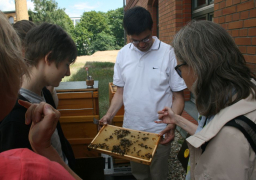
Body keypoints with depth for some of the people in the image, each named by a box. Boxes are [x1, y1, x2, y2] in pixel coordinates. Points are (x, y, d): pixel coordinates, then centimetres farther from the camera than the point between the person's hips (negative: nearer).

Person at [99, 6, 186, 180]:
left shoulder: (168, 53, -11)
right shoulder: (123, 54, 0)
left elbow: (178, 96, -7)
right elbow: (120, 92, 8)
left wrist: (172, 124, -21)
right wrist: (109, 115, -7)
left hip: (159, 132, -3)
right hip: (131, 130, 3)